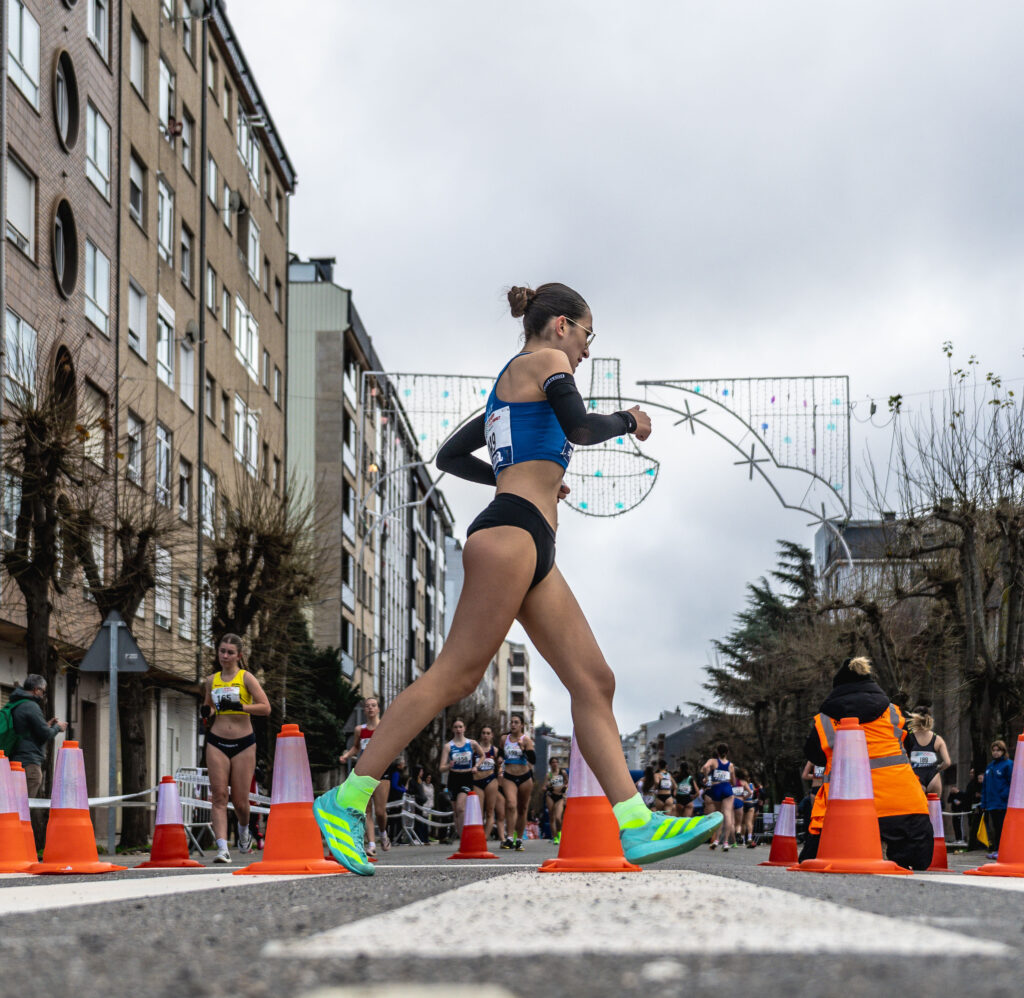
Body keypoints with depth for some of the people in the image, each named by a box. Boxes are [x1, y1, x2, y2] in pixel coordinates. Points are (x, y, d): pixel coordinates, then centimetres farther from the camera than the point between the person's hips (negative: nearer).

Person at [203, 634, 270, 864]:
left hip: (244, 744, -2)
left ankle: (243, 830, 34)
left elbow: (265, 707, -11)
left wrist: (239, 706, -23)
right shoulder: (212, 680, 10)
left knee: (240, 801, 1)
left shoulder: (246, 678, -2)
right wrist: (207, 711, 2)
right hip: (217, 743, 3)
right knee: (219, 796, -11)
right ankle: (222, 848, -16)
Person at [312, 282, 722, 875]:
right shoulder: (544, 360, 3)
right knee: (457, 674, -14)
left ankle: (638, 826, -5)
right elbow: (580, 428, -10)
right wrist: (628, 421, 8)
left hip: (535, 553, 10)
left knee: (594, 681, 1)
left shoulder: (510, 388, 29)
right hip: (513, 531, -10)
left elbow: (450, 456, 34)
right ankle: (345, 803, -13)